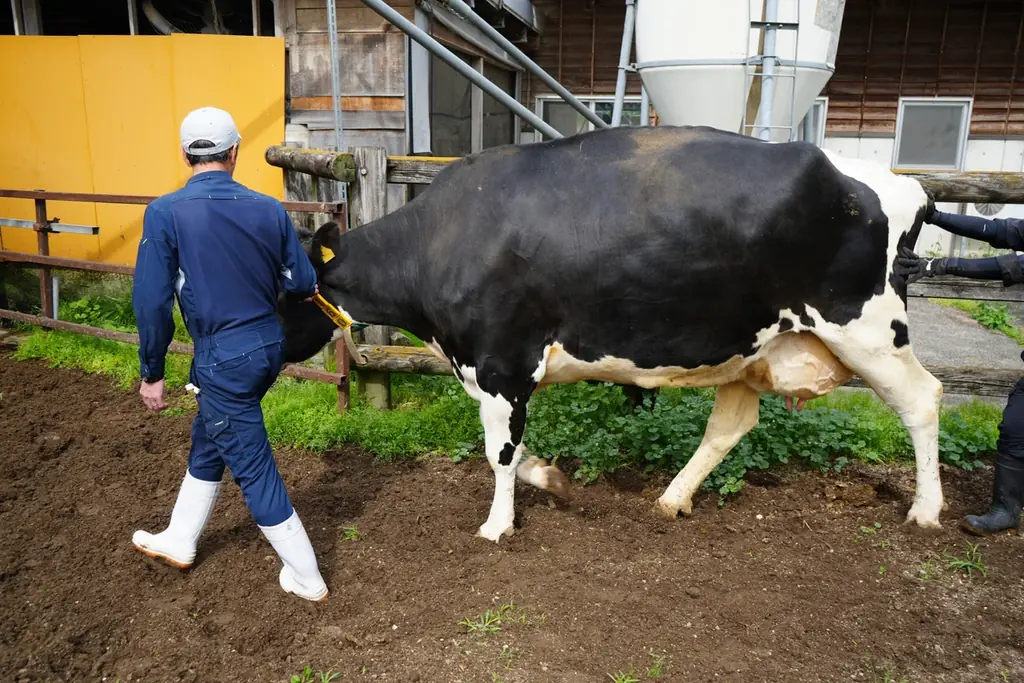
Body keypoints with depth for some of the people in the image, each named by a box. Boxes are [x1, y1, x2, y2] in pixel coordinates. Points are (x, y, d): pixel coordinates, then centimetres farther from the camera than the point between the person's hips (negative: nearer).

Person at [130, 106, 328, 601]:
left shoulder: (165, 213, -14)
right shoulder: (269, 209, -3)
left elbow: (152, 302, -13)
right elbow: (302, 283, 3)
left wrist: (152, 372, -2)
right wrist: (305, 285, 27)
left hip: (223, 357, -6)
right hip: (269, 344, 6)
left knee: (253, 469, 7)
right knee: (207, 441, 26)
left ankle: (306, 579, 18)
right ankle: (179, 541, 46)